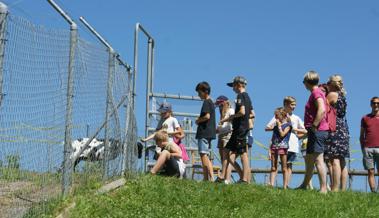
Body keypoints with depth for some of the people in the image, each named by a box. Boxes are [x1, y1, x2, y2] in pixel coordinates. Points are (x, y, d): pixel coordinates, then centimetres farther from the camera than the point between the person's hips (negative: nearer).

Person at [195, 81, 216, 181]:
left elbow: (207, 116, -21)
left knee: (203, 154, -13)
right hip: (209, 132, 10)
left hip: (204, 132, -10)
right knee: (206, 156, 11)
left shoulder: (206, 102, -10)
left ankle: (210, 177, -20)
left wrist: (198, 120, -6)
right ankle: (207, 178, 12)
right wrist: (200, 120, 10)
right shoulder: (211, 102, 20)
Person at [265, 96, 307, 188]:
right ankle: (271, 183, -15)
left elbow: (304, 131, 14)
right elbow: (267, 128, 5)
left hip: (292, 146, 3)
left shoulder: (296, 118, 15)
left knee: (289, 165, 2)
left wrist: (293, 129, 1)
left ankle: (287, 184, 1)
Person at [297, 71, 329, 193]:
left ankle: (323, 189, -13)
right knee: (309, 160, 18)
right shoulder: (318, 93, 19)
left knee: (318, 160, -12)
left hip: (317, 131, -11)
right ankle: (304, 185, 29)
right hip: (316, 132, 11)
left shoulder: (316, 93, -11)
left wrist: (314, 126, -24)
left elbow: (322, 109, -26)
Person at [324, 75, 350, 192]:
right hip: (344, 130, 9)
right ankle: (343, 189, 10)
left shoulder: (332, 94, -7)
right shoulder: (342, 96, 18)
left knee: (334, 160, -14)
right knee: (342, 162, 9)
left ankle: (335, 189, -20)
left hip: (335, 129, -9)